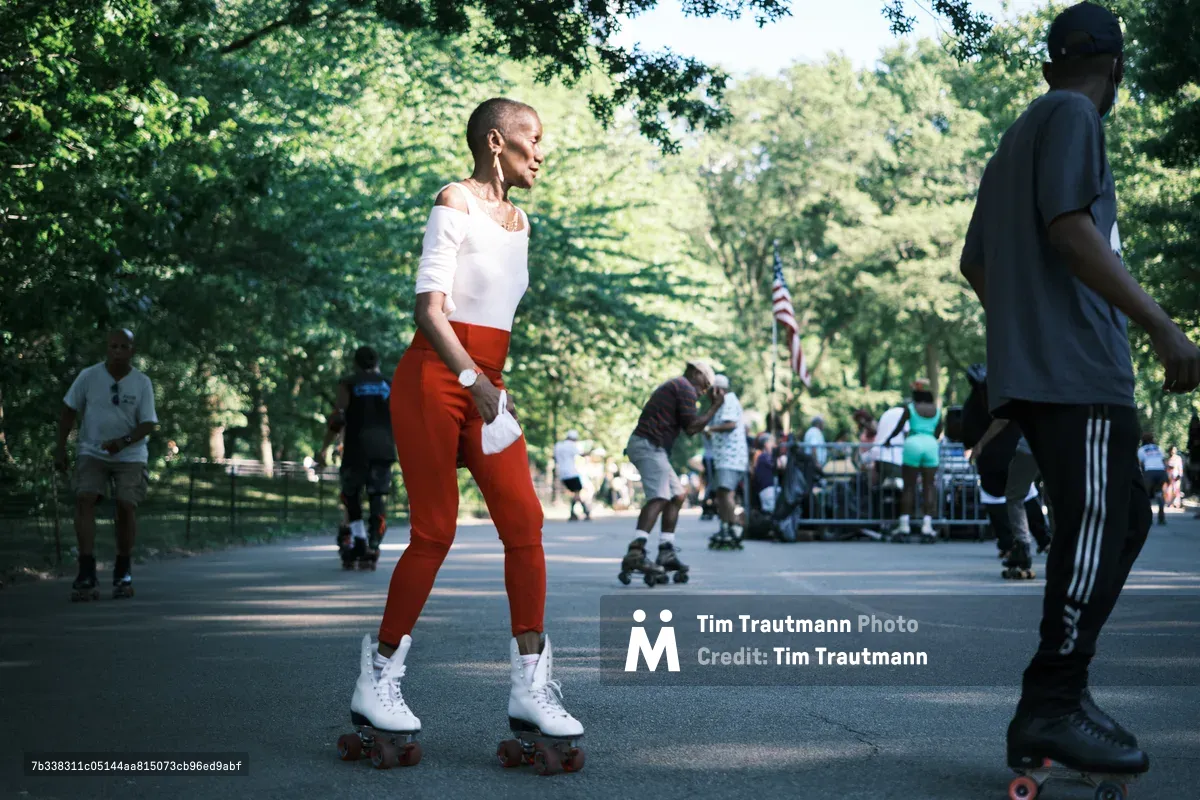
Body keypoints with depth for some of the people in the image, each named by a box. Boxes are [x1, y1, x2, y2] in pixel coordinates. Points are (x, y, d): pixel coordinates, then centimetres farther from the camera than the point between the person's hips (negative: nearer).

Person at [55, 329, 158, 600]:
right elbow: (69, 411, 3)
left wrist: (123, 441, -24)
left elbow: (149, 424, -8)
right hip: (92, 452, 0)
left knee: (126, 507, -8)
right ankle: (86, 574, -21)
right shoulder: (89, 376, -6)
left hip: (130, 455, 0)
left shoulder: (142, 383, -6)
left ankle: (123, 572, 13)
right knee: (84, 500, -18)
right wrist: (61, 448, 1)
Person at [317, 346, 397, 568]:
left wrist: (324, 448, -2)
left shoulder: (348, 384, 7)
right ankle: (372, 549, -10)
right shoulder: (389, 385, 14)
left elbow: (338, 418, -4)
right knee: (378, 500, 2)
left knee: (351, 496, 12)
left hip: (356, 449, -1)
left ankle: (358, 542, -1)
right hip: (384, 450, 1)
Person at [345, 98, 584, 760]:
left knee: (525, 522, -4)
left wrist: (493, 386, 15)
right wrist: (473, 381, -23)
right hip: (433, 378, -7)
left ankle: (530, 687, 0)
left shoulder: (518, 220, 18)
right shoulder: (456, 202, -6)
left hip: (485, 384, 7)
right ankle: (377, 683, 9)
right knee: (435, 531, -5)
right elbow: (429, 306, -14)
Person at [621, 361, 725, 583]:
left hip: (650, 447, 11)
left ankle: (666, 553, 10)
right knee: (659, 498, -23)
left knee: (678, 495, 16)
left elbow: (684, 426, 30)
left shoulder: (672, 386, 28)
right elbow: (691, 428, -9)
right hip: (649, 445, -11)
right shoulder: (686, 388, -3)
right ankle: (636, 553, -39)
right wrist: (715, 407, 1)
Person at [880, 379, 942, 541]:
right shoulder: (937, 410, 14)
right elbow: (938, 432, 15)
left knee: (909, 486, 2)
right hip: (931, 445, 2)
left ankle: (904, 523, -2)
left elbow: (899, 427, 6)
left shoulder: (910, 408, 5)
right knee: (929, 486, 1)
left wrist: (888, 440, 21)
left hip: (913, 443, -2)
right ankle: (927, 524, -8)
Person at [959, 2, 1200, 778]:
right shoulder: (1072, 116, -3)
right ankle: (1050, 711, -9)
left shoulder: (1017, 137, 24)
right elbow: (1070, 228, -18)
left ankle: (1062, 682, 11)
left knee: (1123, 518, 13)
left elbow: (974, 263, 26)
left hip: (1037, 369, 9)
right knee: (1094, 531, -9)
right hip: (1078, 367, -9)